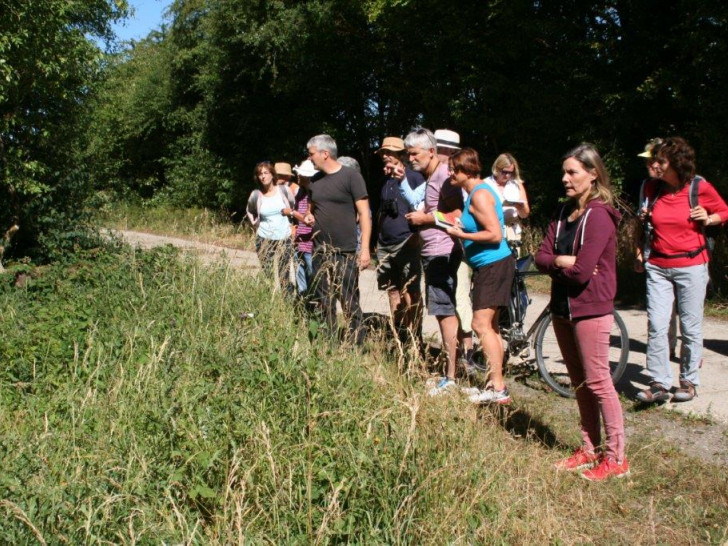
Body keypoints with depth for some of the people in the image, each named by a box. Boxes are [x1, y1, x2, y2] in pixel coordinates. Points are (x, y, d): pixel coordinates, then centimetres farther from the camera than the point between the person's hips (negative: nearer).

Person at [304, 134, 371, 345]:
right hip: (320, 252, 6)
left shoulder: (350, 176, -7)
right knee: (324, 303, 11)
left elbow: (364, 214, -9)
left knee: (350, 303, -4)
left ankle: (358, 345, 4)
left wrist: (365, 249, -15)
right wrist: (309, 216, 1)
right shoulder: (315, 180, 12)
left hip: (345, 254, -6)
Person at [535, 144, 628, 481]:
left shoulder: (599, 216, -15)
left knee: (597, 382, -3)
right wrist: (566, 261, -14)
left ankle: (615, 458, 7)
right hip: (562, 308, 8)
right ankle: (589, 449, 25)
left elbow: (581, 272, -22)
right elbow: (541, 258, 4)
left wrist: (556, 264, -4)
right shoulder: (564, 213, 11)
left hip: (590, 310, -8)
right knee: (579, 382, 14)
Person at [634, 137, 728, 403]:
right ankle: (659, 383, 2)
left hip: (691, 266, -2)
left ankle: (689, 381, 21)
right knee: (656, 326, -5)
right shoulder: (651, 188, 3)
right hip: (657, 266, 3)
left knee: (691, 327, 6)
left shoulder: (700, 187, -6)